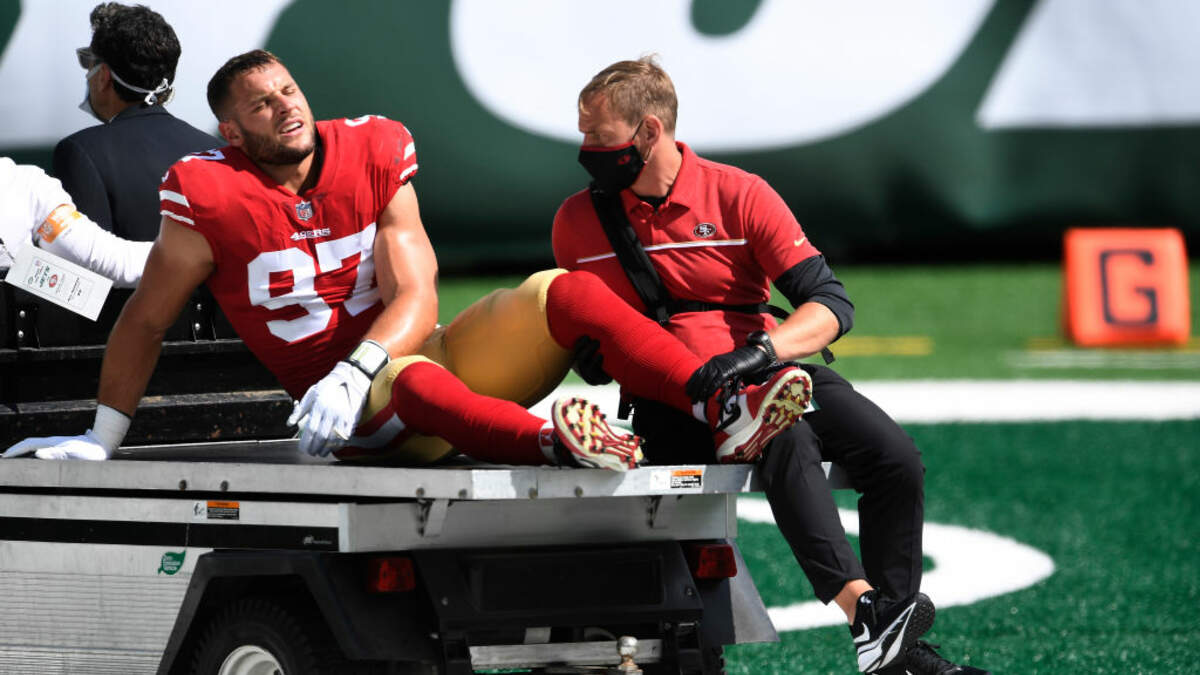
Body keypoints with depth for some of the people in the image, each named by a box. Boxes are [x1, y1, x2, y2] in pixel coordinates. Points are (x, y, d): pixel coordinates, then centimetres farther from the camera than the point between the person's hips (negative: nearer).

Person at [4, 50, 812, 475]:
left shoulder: (374, 157, 0)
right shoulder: (213, 198, -7)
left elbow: (416, 300, -9)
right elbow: (145, 321, 3)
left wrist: (349, 374, -28)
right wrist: (102, 439, 3)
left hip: (431, 353, 4)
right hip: (363, 417, -4)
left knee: (566, 293, -18)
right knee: (410, 379, -40)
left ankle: (726, 408, -36)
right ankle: (555, 442, -69)